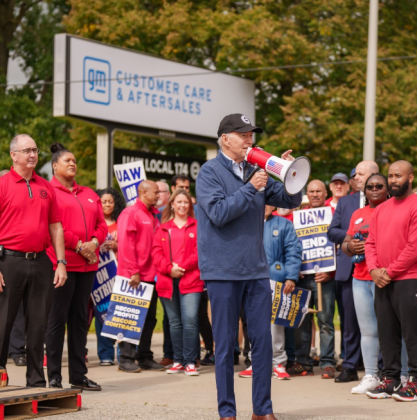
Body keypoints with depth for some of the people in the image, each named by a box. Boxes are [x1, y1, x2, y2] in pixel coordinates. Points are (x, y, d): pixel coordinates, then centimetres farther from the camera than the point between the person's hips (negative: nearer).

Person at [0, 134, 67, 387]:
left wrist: (61, 262, 6)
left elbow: (56, 227, 14)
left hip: (40, 262, 4)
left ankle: (37, 381, 14)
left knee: (38, 324, 7)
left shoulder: (46, 187, 12)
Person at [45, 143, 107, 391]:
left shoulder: (89, 194, 20)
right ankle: (54, 377, -1)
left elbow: (101, 224, 16)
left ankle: (79, 375, 13)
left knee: (80, 319, 9)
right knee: (58, 319, -4)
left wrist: (94, 242, -4)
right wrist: (78, 245, -14)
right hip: (61, 263, -6)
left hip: (87, 264, 7)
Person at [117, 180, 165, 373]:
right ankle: (126, 359, 2)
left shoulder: (153, 216, 16)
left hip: (150, 275, 8)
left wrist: (157, 270, 9)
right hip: (134, 277, -8)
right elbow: (126, 244, -15)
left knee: (149, 318, 11)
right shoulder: (130, 213, -9)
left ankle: (145, 357, 18)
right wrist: (133, 271, -18)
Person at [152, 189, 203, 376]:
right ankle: (178, 361, 15)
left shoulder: (197, 226, 7)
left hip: (190, 280, -3)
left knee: (190, 320, -13)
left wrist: (183, 267, -11)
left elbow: (200, 252, -1)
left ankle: (190, 362, -9)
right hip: (167, 281, 3)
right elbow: (156, 253, 7)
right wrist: (169, 268, -9)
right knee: (174, 322, 8)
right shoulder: (163, 228, 14)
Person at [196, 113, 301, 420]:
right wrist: (250, 187, -18)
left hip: (257, 270, 5)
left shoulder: (256, 172, 12)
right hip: (223, 271, -5)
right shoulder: (210, 172, -4)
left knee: (263, 340, 5)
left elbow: (291, 200, 11)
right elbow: (218, 213, -17)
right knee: (225, 344, 2)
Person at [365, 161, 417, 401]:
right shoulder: (381, 210, 16)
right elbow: (371, 242, 14)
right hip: (382, 282, 7)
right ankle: (391, 379, 17)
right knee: (387, 333, 10)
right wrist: (374, 269, -3)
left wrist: (390, 271, -12)